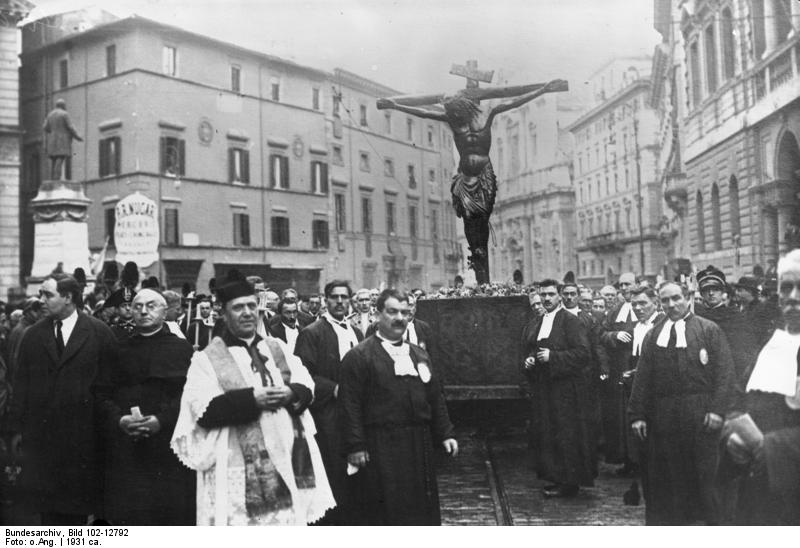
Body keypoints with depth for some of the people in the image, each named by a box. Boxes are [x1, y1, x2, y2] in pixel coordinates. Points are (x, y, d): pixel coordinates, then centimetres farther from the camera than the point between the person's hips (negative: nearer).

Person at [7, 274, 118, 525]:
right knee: (47, 503, 7)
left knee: (79, 498, 5)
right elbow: (21, 383, 7)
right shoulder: (33, 335, 7)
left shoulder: (99, 332, -3)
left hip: (83, 432, -2)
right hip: (41, 430, 3)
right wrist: (17, 427, 4)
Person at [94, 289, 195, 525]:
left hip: (168, 444, -2)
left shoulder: (182, 348, 5)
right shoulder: (119, 350, 14)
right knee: (127, 513, 0)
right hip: (124, 449, 2)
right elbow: (102, 393, 9)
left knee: (173, 512, -3)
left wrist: (161, 420, -16)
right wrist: (119, 419, -9)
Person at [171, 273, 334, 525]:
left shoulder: (277, 348, 14)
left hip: (288, 458, 4)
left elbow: (306, 386, 8)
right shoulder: (207, 359, -1)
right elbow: (203, 411, -11)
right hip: (240, 468, -4)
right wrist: (252, 399, -20)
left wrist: (290, 394, -14)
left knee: (290, 519, 8)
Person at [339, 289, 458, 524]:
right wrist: (355, 446, -15)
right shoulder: (358, 356, -5)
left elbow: (435, 397, 17)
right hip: (380, 449, -6)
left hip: (419, 445, 6)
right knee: (384, 512, 0)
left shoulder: (419, 354, 15)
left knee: (422, 508, 12)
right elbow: (350, 405, -10)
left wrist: (445, 434, 11)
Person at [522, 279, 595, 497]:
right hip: (542, 388, 7)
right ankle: (555, 477, 21)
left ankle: (569, 481, 9)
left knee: (566, 435, -2)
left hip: (566, 388, -7)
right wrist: (528, 361, 3)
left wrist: (552, 356, -19)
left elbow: (584, 353, -15)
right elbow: (526, 351, 25)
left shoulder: (571, 322, -8)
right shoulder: (533, 325, 14)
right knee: (543, 433, 9)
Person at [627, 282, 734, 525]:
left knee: (704, 472, 4)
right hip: (663, 416, 3)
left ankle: (712, 520, 18)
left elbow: (724, 371, -4)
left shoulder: (709, 330, 2)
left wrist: (718, 409, -13)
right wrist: (637, 414, 2)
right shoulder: (653, 335, 11)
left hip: (700, 414, -2)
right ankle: (671, 519, 16)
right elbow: (642, 377, 8)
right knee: (667, 474, 6)